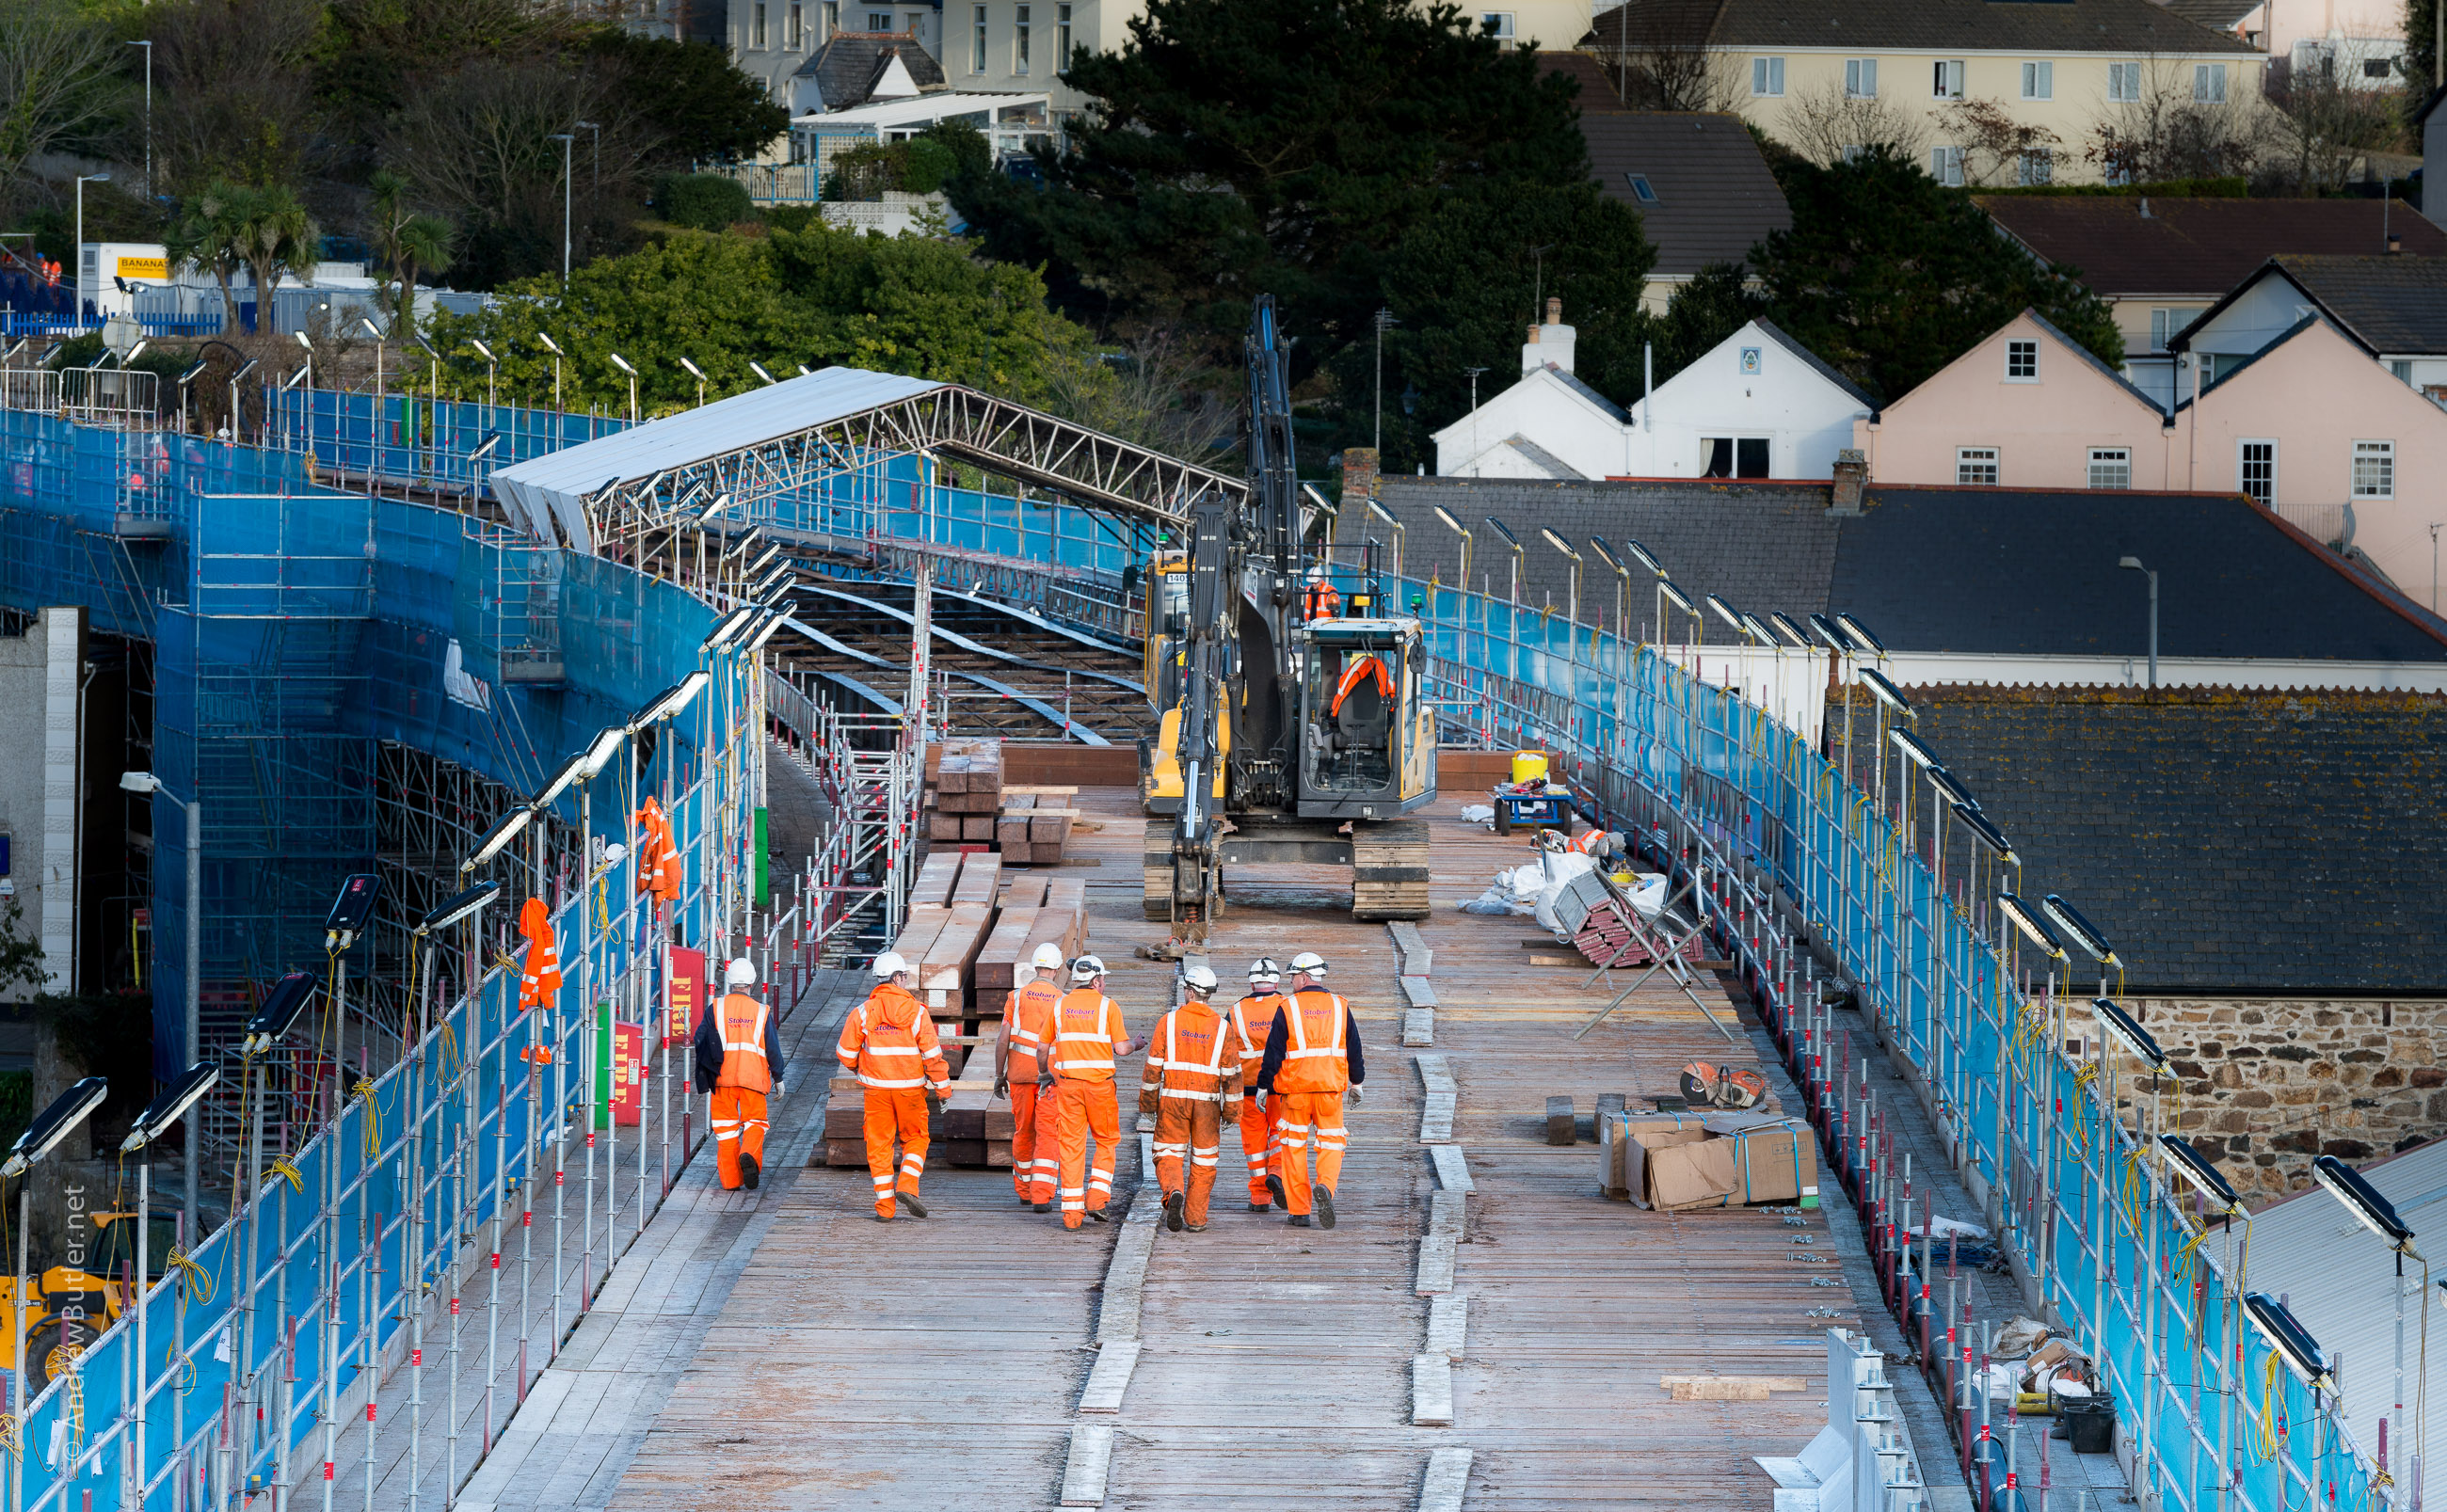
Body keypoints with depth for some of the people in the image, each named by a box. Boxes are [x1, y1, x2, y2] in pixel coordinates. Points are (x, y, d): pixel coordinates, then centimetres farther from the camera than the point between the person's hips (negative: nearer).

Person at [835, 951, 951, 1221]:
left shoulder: (863, 1012, -3)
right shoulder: (916, 1012, -7)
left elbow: (846, 1054, 1)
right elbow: (932, 1054, -7)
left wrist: (858, 1068, 23)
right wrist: (942, 1088, 2)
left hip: (876, 1087, 1)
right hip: (910, 1087, -1)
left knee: (879, 1144, 7)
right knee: (915, 1139, 16)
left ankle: (885, 1205, 4)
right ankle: (907, 1185, -5)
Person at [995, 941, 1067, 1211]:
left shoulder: (1017, 996, -2)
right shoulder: (1062, 1002, -6)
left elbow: (1003, 1039, -3)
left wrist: (999, 1075, 5)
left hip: (1020, 1074, 2)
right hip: (1050, 1076, -2)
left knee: (1023, 1131, 17)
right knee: (1047, 1137, -1)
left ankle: (1023, 1189, 30)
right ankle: (1041, 1196, -11)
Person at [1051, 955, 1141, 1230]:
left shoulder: (1060, 1006, 5)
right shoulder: (1107, 1006, -4)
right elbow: (1121, 1048, -6)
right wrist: (1134, 1044, 16)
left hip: (1067, 1083, 2)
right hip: (1099, 1083, -2)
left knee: (1072, 1145, 5)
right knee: (1107, 1141, 14)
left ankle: (1072, 1211, 2)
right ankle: (1096, 1199, 2)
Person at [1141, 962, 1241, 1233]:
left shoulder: (1169, 1021, -3)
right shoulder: (1222, 1027, 0)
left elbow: (1154, 1065, -2)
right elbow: (1231, 1071, 2)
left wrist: (1147, 1101, 7)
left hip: (1173, 1098, -1)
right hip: (1207, 1101, 1)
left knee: (1169, 1153, 7)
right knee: (1203, 1159, 11)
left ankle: (1173, 1192, -23)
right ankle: (1196, 1218, 11)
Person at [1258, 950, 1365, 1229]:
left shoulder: (1287, 1008, -4)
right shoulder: (1340, 1007, 5)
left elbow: (1274, 1052, -3)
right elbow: (1354, 1050, 12)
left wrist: (1263, 1087, 5)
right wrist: (1356, 1083, 25)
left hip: (1295, 1088, -2)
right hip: (1331, 1090, 2)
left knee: (1294, 1148, 8)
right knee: (1330, 1146, 7)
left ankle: (1299, 1212, 8)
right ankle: (1325, 1187, -23)